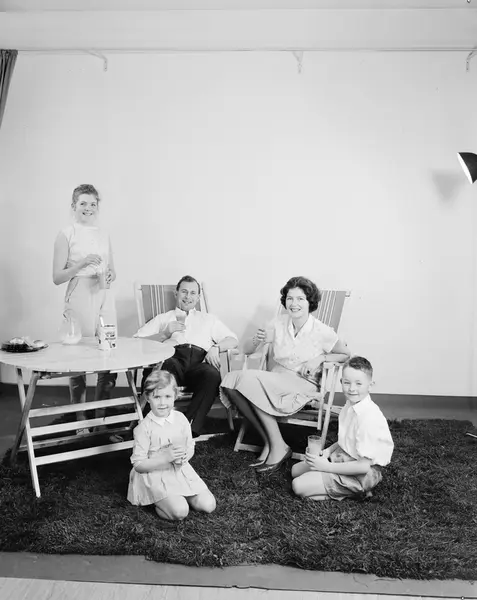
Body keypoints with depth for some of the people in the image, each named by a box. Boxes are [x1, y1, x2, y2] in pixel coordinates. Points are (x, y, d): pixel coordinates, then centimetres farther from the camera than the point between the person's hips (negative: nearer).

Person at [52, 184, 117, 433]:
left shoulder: (104, 234, 13)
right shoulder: (66, 235, 0)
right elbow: (57, 277, -3)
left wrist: (109, 276, -3)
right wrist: (83, 263, -15)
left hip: (104, 298, 4)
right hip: (79, 300, -4)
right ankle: (80, 419, 14)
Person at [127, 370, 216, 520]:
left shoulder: (181, 419, -1)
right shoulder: (143, 428, -14)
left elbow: (190, 448, 11)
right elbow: (138, 465, -14)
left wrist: (185, 456, -13)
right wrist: (165, 457, -25)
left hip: (180, 471, 5)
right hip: (155, 475, -5)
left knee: (208, 505, -8)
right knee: (179, 511, -25)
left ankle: (180, 496, 15)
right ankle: (159, 503, 5)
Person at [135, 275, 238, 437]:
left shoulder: (208, 319, 35)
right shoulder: (163, 318, 31)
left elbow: (233, 340, 23)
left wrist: (216, 347, 1)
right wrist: (165, 333, 2)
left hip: (199, 362, 1)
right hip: (173, 358, -1)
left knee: (212, 374, -36)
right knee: (167, 364, -40)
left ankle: (190, 427, -36)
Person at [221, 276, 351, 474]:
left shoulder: (322, 331, -5)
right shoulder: (279, 323, 3)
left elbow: (346, 355, 7)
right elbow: (246, 350, 6)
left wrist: (320, 358, -9)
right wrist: (257, 340, -17)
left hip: (302, 385, -4)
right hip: (274, 382, 5)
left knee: (251, 379, -30)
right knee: (231, 381, -25)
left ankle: (278, 447, -20)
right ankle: (268, 441, -15)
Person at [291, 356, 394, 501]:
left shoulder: (369, 418, -28)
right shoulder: (350, 405, 0)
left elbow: (364, 466, -27)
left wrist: (327, 467, -21)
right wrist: (327, 451, -2)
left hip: (361, 474, -9)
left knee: (299, 486, -14)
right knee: (295, 470, 14)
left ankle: (354, 492, -3)